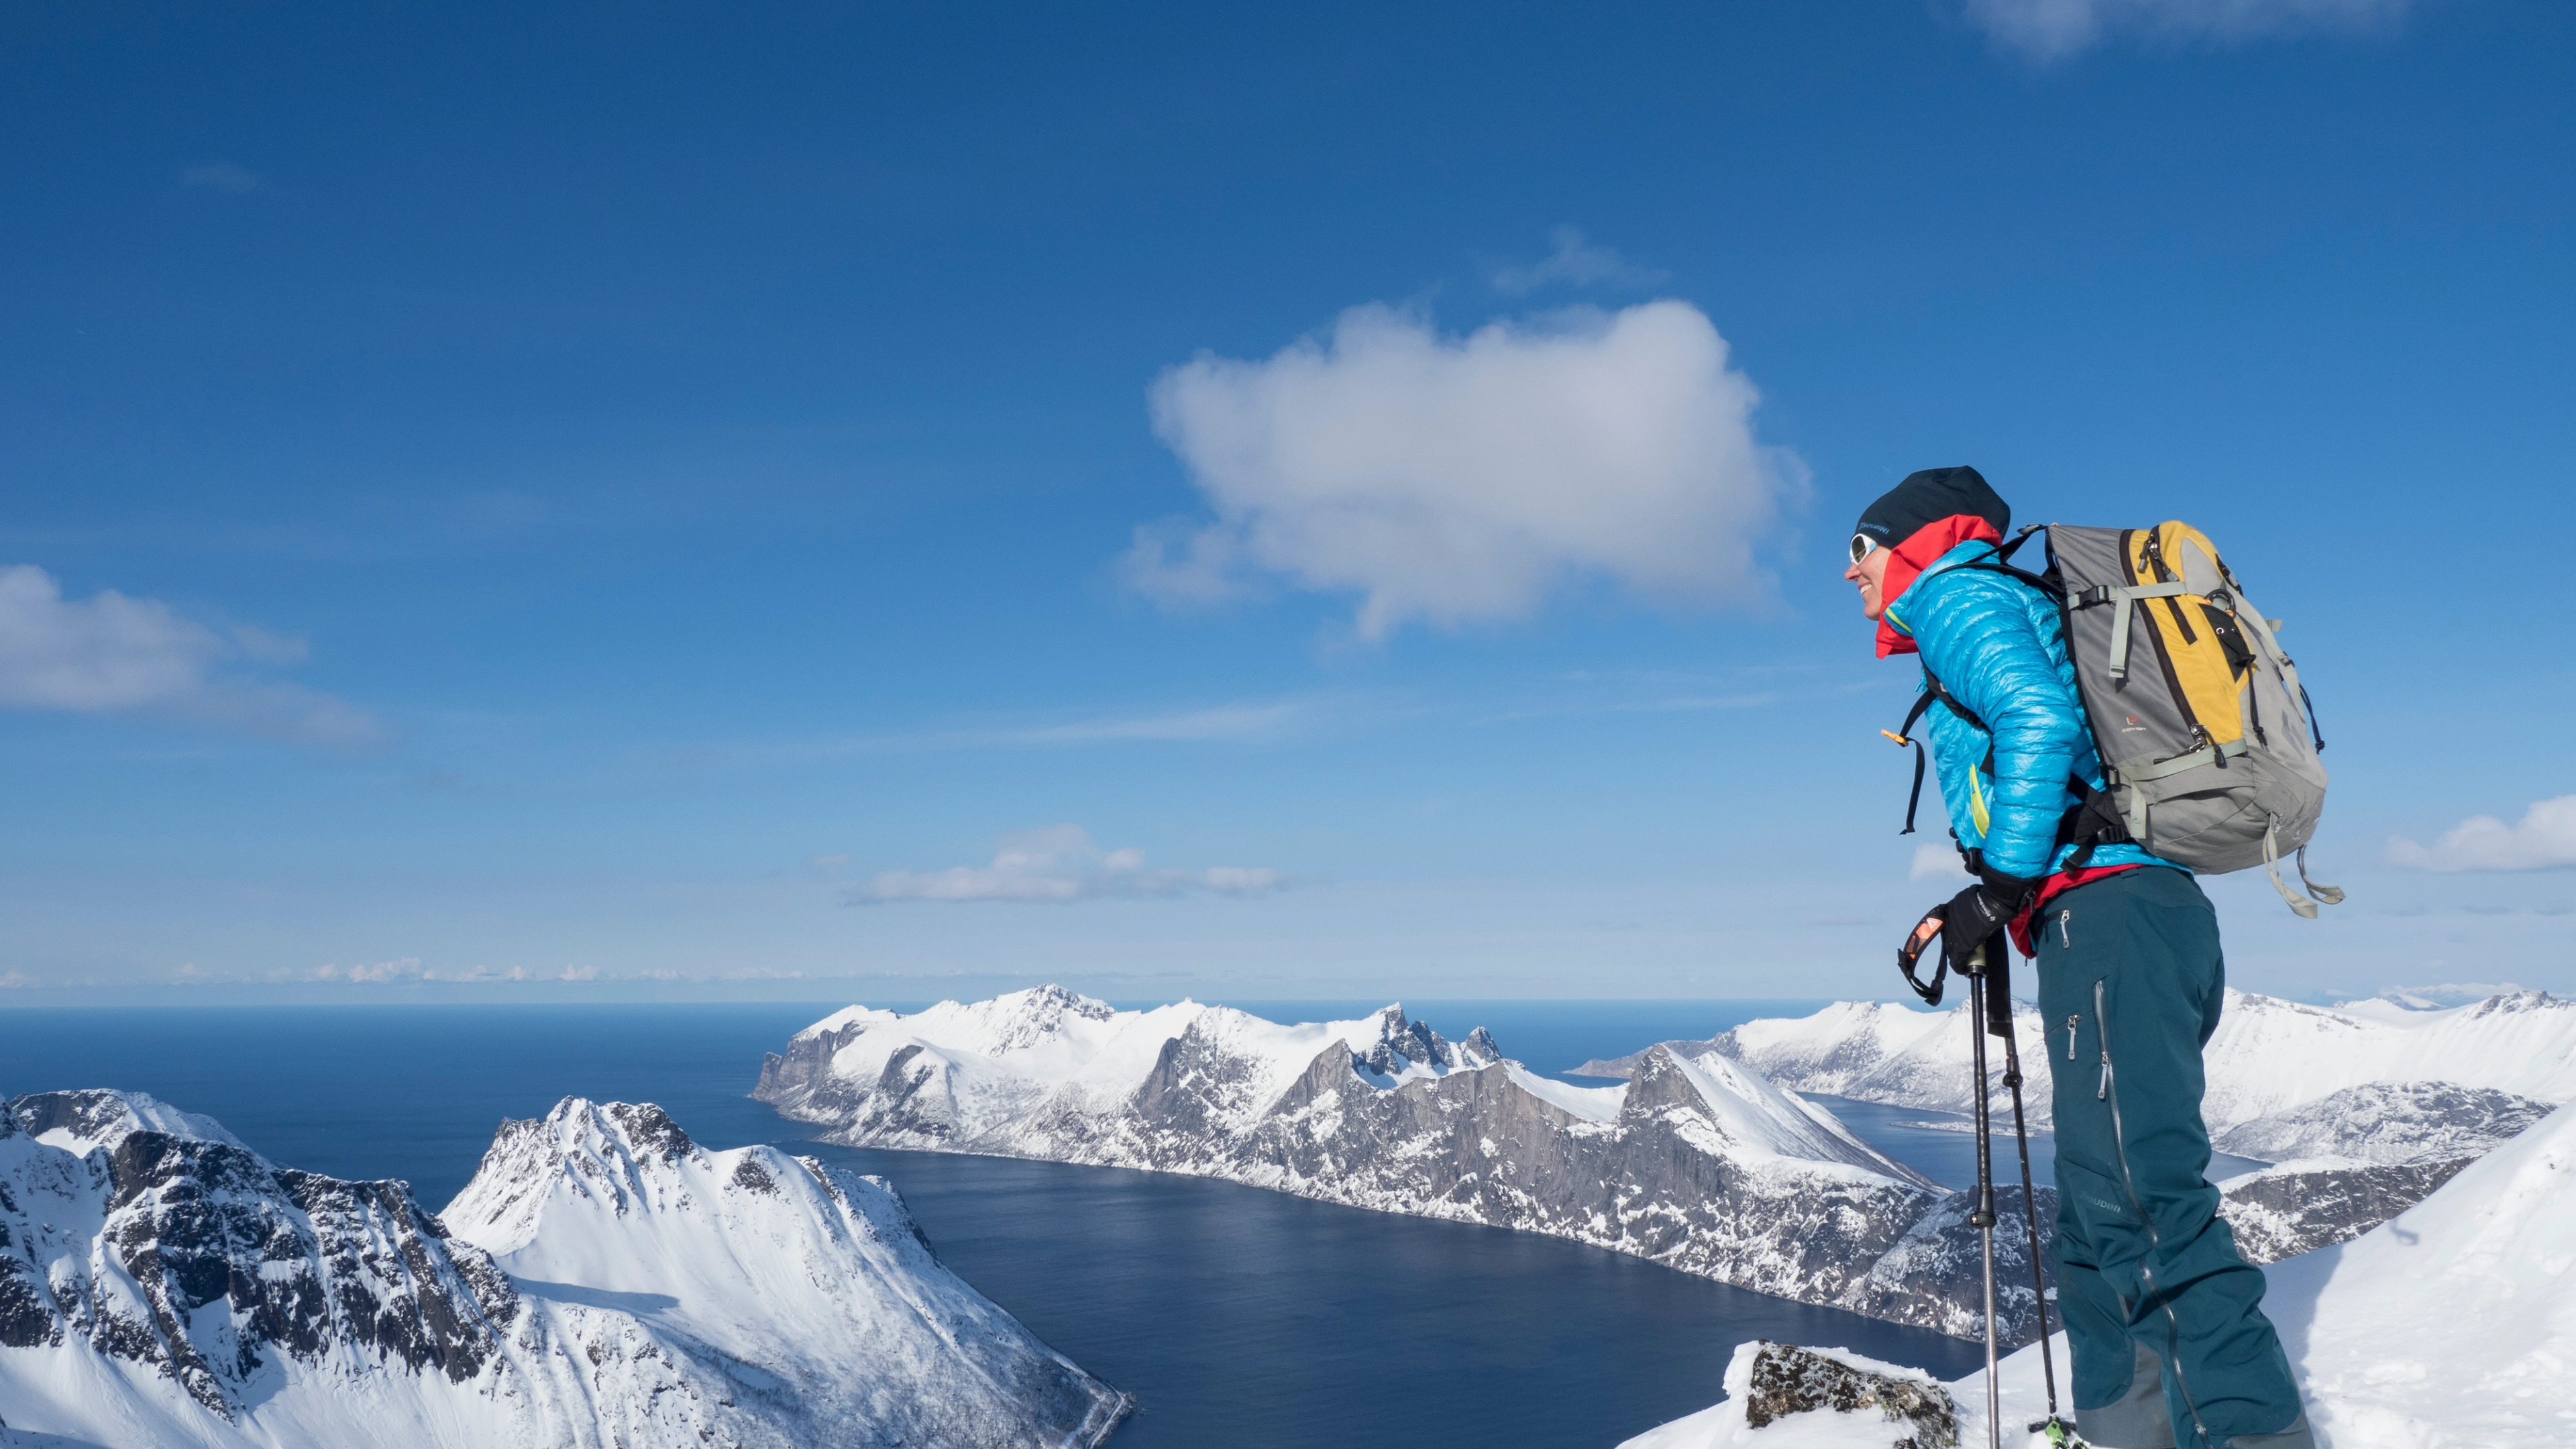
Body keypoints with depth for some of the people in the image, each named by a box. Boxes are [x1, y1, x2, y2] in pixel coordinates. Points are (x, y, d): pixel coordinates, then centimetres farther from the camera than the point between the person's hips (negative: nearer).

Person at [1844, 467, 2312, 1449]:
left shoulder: (1958, 593, 4)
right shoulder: (2018, 613, 32)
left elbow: (2038, 721, -15)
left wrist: (2002, 886, -12)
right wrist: (1976, 916, 24)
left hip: (2104, 914, -10)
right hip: (2165, 913, 10)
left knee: (2141, 1200, -18)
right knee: (2097, 1216, 10)